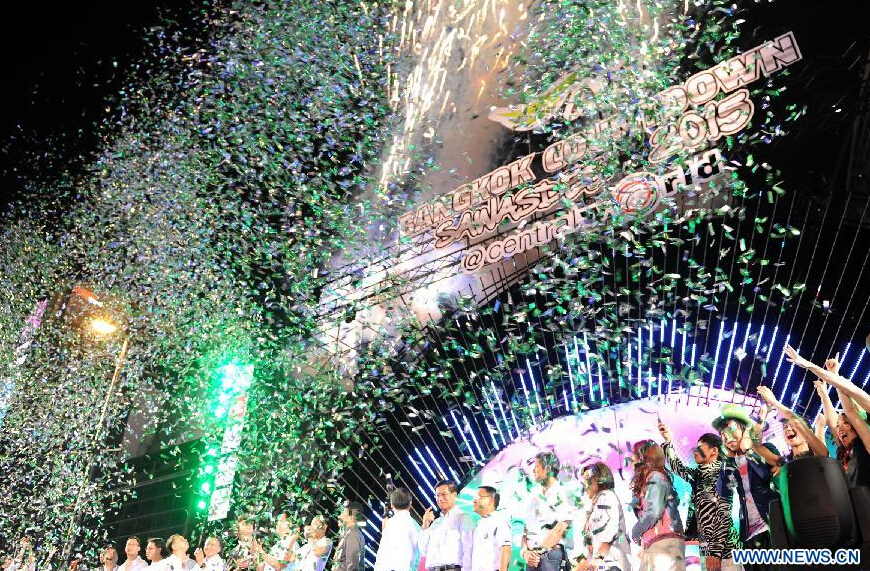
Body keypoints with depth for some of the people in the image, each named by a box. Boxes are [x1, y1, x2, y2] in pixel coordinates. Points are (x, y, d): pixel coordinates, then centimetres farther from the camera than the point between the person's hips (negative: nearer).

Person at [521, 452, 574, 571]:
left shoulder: (561, 494, -4)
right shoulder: (535, 496, 16)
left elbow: (560, 529, -12)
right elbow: (526, 529, 12)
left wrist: (538, 551, -13)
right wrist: (525, 552, -5)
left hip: (551, 555, -6)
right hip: (532, 558, 6)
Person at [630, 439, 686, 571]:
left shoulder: (655, 477, -7)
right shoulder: (646, 479, 19)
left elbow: (654, 512, -16)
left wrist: (636, 531, -5)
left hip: (663, 542, -9)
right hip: (652, 543, 9)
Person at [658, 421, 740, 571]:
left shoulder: (722, 475, -8)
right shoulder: (698, 475, 13)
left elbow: (724, 516, -15)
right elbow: (677, 467, 29)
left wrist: (715, 552, -20)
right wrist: (668, 442, 19)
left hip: (724, 550, -7)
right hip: (706, 549, 7)